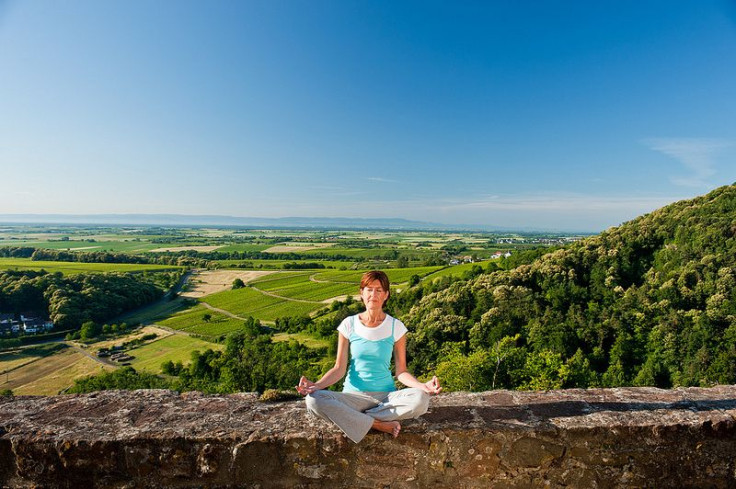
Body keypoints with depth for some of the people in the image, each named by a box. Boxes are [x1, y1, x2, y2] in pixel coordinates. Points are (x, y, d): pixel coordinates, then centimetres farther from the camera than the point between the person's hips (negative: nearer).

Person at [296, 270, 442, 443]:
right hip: (354, 395, 0)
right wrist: (316, 385, -19)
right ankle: (379, 425, -18)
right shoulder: (349, 325, -2)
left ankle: (355, 417, -14)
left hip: (387, 395, 0)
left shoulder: (396, 327, -2)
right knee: (313, 400, -28)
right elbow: (339, 368, -1)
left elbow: (401, 371, -1)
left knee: (420, 399, -30)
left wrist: (422, 385, -20)